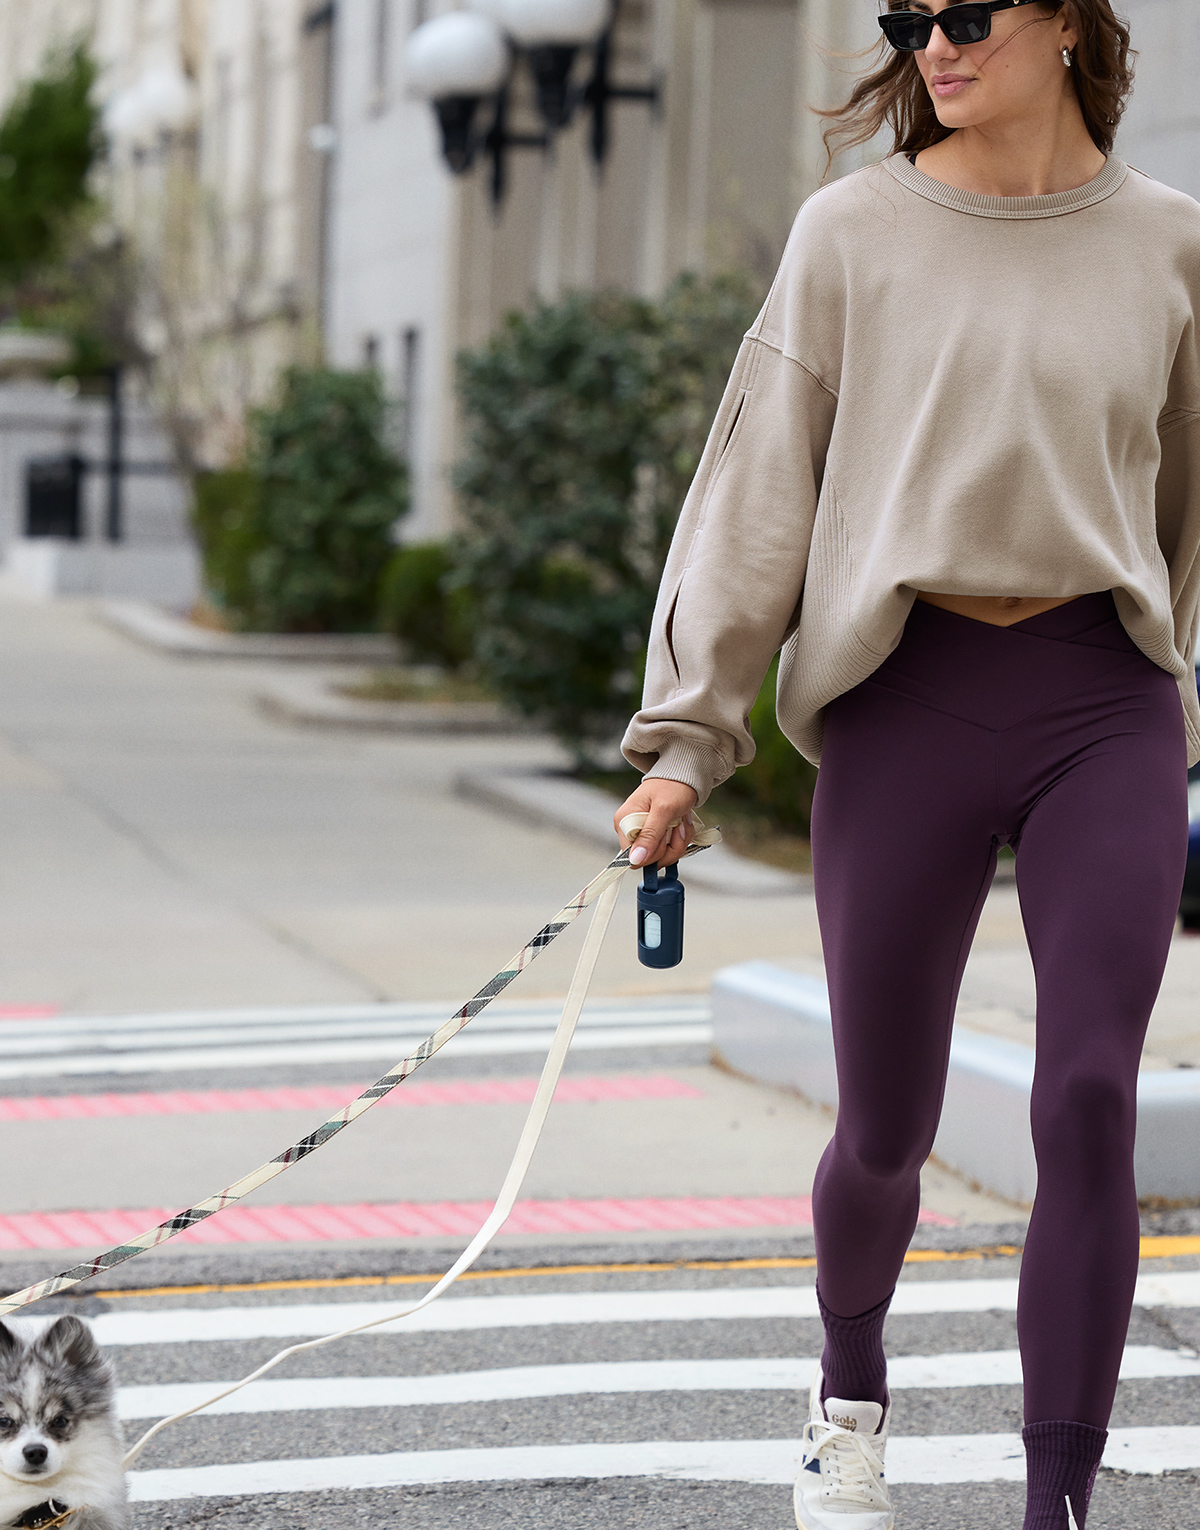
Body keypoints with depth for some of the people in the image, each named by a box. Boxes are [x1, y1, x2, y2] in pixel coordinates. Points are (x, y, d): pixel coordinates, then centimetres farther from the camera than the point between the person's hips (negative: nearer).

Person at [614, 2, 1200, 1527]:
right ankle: (851, 1395, 40)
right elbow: (759, 487, 1)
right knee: (885, 1129, 8)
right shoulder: (854, 230, 2)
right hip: (908, 702, -1)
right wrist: (686, 738, -2)